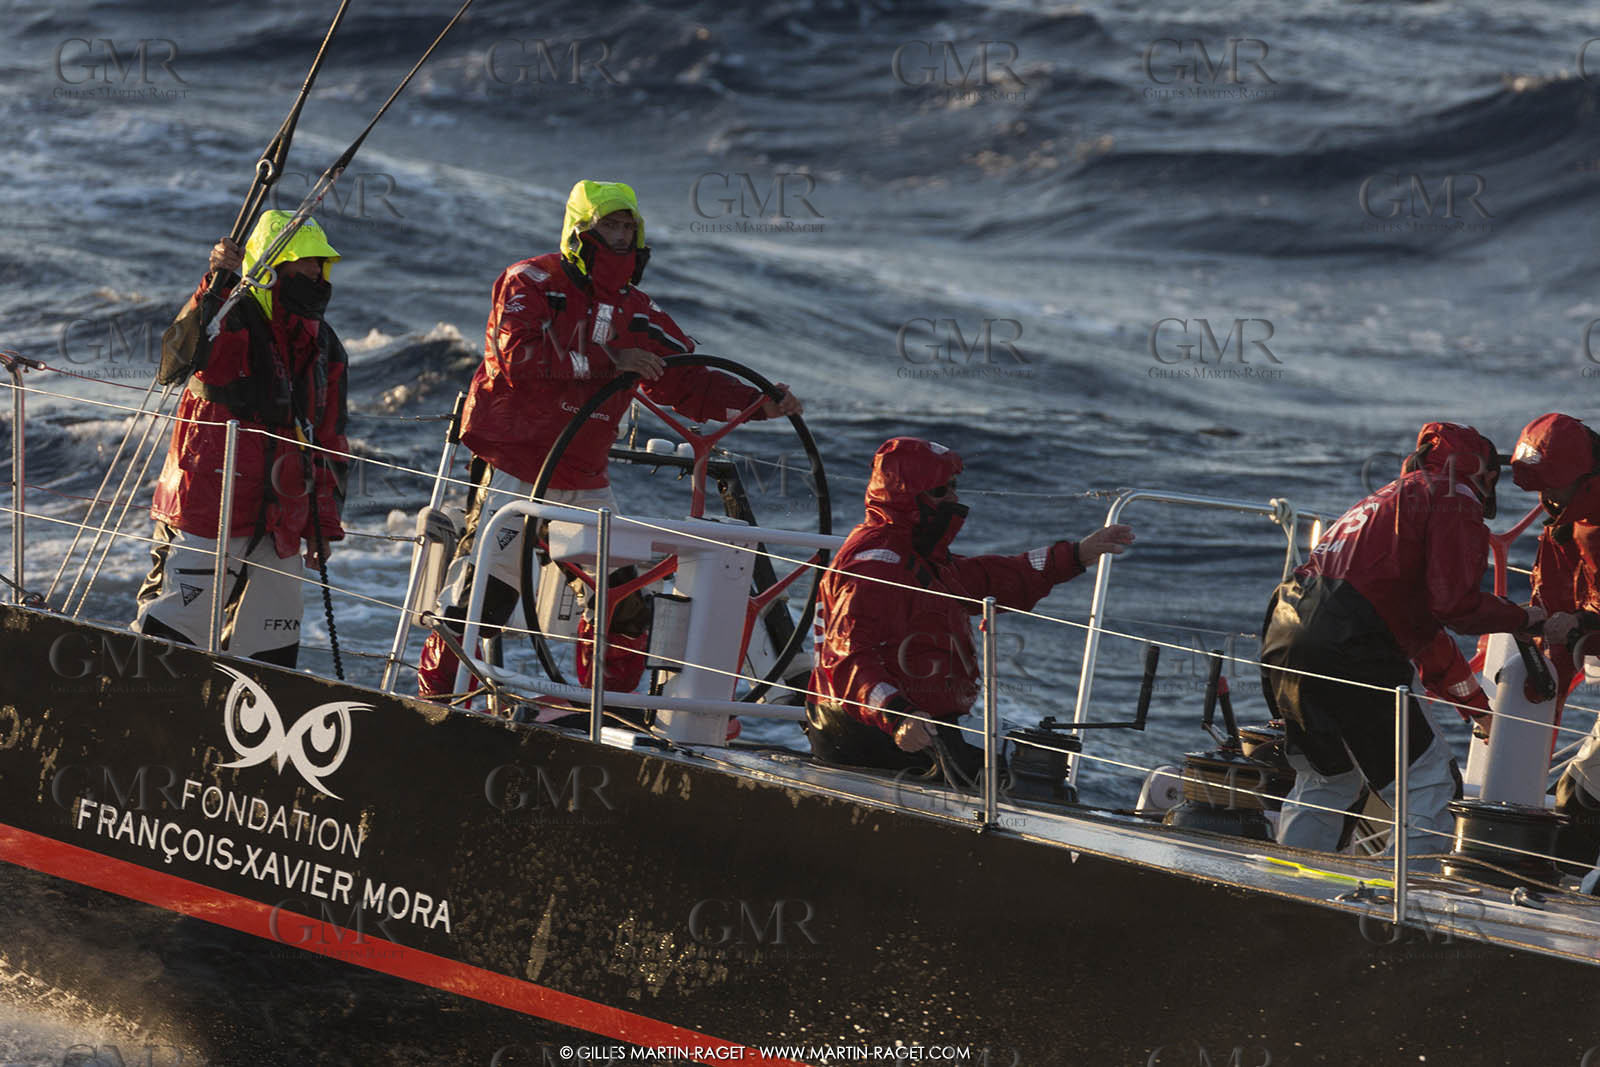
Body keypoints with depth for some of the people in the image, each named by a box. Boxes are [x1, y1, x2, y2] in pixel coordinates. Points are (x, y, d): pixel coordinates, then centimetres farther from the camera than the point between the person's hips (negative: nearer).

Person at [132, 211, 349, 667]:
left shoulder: (325, 349, 12)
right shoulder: (229, 325, -9)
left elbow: (329, 443, 20)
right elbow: (175, 363, -30)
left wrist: (324, 523, 18)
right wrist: (215, 287, -39)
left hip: (278, 530, 7)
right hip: (207, 521, -7)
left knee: (270, 656, 9)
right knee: (170, 630, -8)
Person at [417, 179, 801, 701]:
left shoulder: (636, 310, 10)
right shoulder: (532, 282, -7)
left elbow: (684, 383, 8)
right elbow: (519, 358, -23)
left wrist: (759, 403, -6)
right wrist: (607, 360, -25)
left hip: (585, 478, 6)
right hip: (515, 467, -6)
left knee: (623, 595, 3)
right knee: (486, 589, -8)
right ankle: (437, 693, 5)